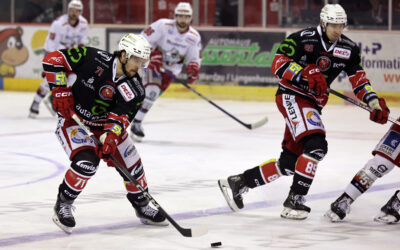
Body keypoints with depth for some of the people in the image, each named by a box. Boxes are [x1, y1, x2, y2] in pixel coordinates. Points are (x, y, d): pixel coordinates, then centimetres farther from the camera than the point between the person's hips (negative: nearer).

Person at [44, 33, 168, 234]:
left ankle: (142, 208, 29)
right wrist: (61, 91, -24)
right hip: (72, 121, -5)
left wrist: (110, 135, -38)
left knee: (131, 163, 5)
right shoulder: (93, 58, -25)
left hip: (104, 125, 5)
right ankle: (63, 205, -5)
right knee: (87, 161, -27)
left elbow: (121, 115, -20)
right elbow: (54, 59, -21)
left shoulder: (134, 89, -13)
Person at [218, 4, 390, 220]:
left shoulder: (348, 48, 4)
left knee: (289, 162, 5)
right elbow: (278, 64, -18)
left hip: (312, 105, 7)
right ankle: (295, 200, -19)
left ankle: (238, 182, 18)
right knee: (316, 145, -26)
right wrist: (306, 75, -30)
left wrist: (374, 102, -5)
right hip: (292, 96, -7)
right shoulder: (303, 39, -14)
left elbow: (358, 77, 8)